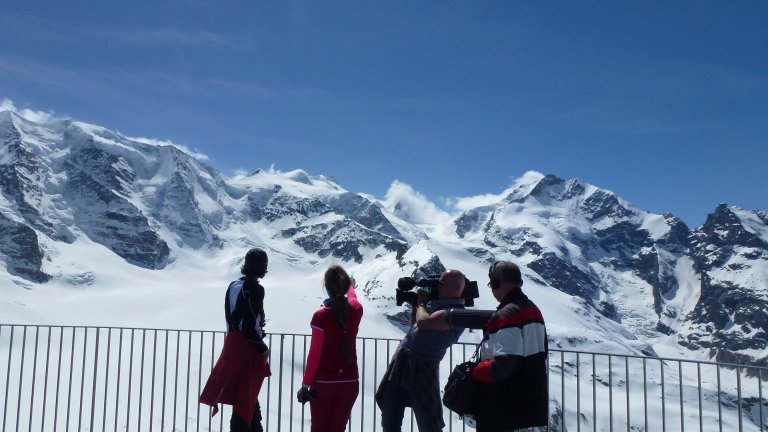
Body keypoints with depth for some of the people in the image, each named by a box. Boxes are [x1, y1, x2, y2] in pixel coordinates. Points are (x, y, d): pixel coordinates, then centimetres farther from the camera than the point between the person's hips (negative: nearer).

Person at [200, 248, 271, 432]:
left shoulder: (233, 286, 6)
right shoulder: (255, 289, -16)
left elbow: (231, 317, 11)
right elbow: (251, 325, -20)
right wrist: (263, 349, -10)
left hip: (232, 343, 8)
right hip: (249, 348, -8)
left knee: (247, 391, 20)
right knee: (246, 395, 1)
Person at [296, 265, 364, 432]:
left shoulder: (321, 317, -16)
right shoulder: (356, 310, -5)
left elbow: (314, 355, -12)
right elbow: (352, 299, 21)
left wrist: (306, 385, -2)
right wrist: (351, 286, 42)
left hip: (324, 382, -3)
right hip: (349, 382, 3)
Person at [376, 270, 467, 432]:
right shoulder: (435, 302, 14)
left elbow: (424, 322, -26)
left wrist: (421, 303, -6)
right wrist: (414, 303, 12)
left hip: (421, 367, -8)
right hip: (400, 361, 8)